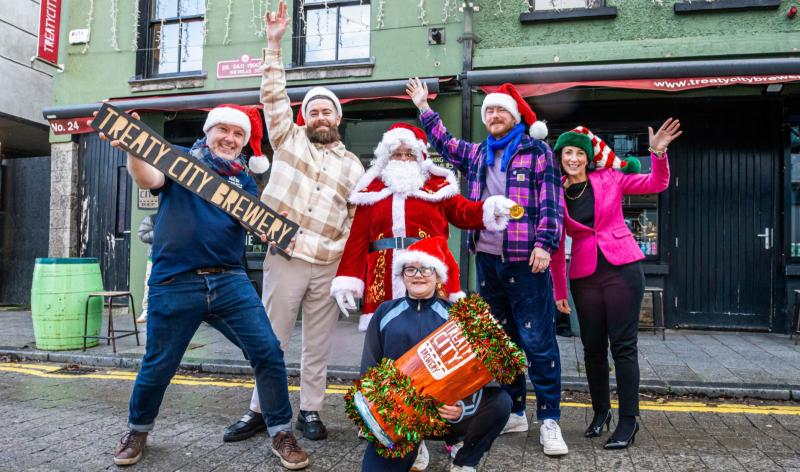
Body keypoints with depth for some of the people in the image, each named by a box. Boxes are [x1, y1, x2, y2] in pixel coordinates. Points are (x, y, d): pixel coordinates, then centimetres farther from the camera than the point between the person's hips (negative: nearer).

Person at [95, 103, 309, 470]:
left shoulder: (243, 180, 16)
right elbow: (149, 179, -13)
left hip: (230, 280, 3)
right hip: (174, 283, -3)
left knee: (268, 353, -5)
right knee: (158, 365, 10)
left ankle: (282, 433, 13)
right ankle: (138, 430, 39)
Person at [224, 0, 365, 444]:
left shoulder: (353, 165, 14)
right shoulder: (289, 139, 10)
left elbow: (358, 218, 12)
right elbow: (273, 97, 2)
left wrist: (348, 255, 0)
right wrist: (274, 44, -4)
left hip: (329, 266, 2)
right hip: (285, 257, -2)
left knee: (318, 344, 8)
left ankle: (310, 410, 21)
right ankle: (258, 409, 19)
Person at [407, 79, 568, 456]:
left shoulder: (537, 151, 3)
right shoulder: (476, 155, 19)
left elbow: (551, 202, -4)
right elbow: (444, 143, 35)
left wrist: (545, 244, -15)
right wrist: (424, 108, 34)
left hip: (526, 261, -5)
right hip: (487, 261, 6)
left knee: (538, 342, -4)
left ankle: (549, 420, 5)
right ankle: (514, 411, 23)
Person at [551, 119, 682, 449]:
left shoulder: (609, 179, 2)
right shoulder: (556, 194, 3)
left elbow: (657, 184, 3)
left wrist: (658, 153, -15)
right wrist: (559, 291, 7)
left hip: (622, 268, -2)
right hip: (584, 276, 2)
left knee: (623, 345, -2)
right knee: (593, 347, 10)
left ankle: (628, 421, 7)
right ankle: (601, 412, 28)